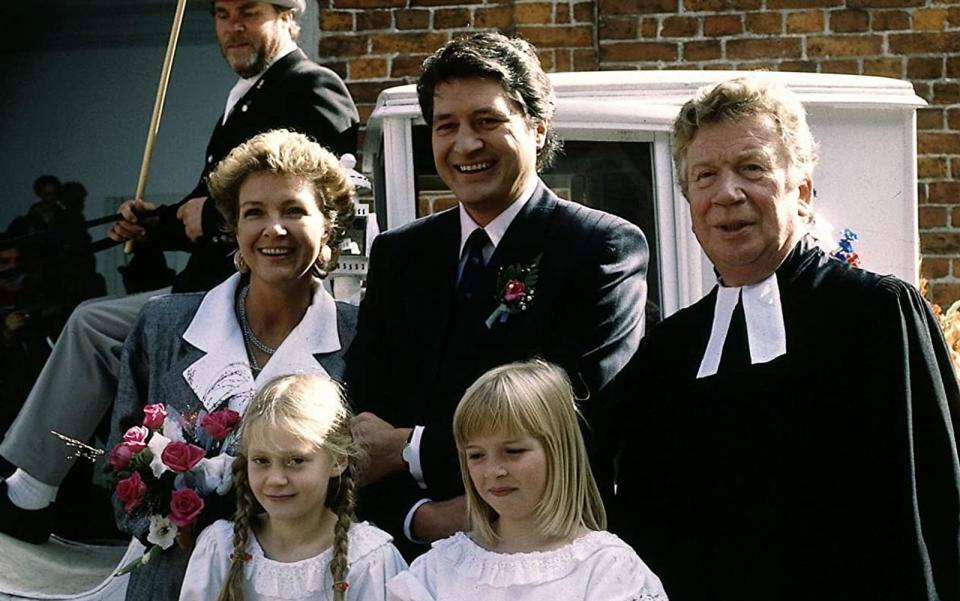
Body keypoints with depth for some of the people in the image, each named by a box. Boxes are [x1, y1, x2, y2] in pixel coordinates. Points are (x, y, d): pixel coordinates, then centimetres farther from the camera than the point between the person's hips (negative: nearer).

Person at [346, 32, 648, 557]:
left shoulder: (604, 248, 1)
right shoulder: (397, 255, 14)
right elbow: (359, 424, 8)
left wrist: (413, 450, -8)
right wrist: (420, 515, -10)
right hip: (416, 552, 4)